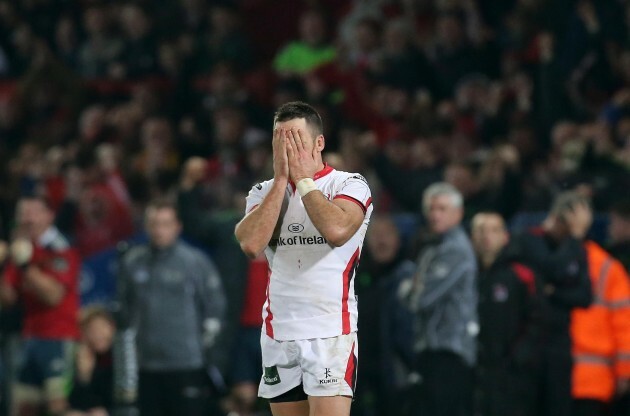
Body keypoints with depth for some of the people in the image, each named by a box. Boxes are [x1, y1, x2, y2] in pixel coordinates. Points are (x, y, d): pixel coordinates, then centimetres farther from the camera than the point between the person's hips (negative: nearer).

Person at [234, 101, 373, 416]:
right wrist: (281, 178, -8)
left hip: (331, 334, -5)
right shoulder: (264, 192, 9)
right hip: (278, 334, 5)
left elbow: (337, 231, -24)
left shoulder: (349, 185, -2)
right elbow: (251, 244, -10)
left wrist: (303, 178, -12)